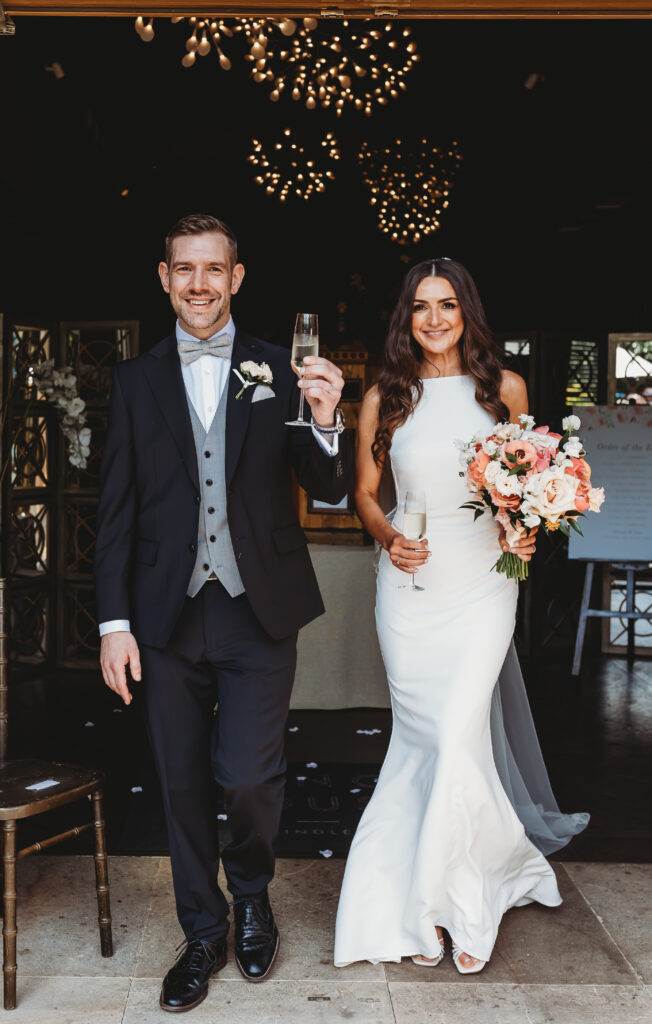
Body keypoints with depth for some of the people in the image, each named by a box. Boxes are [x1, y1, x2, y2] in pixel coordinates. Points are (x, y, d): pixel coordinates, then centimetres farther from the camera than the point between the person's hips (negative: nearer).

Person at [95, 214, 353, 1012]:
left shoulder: (280, 372, 2)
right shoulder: (136, 380, 5)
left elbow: (330, 490, 0)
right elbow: (115, 511, 4)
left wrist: (326, 423, -21)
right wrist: (114, 622, -1)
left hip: (259, 615, -1)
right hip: (167, 616, 2)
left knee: (247, 773, -7)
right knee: (184, 786, 11)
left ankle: (251, 894, 27)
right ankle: (204, 934, 33)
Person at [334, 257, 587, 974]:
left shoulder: (505, 389, 4)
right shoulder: (384, 399, 4)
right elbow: (364, 491, 11)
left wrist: (527, 532, -5)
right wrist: (387, 537, -9)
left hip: (482, 581, -1)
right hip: (409, 583, 1)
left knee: (457, 733, -9)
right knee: (424, 737, 5)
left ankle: (449, 902, 11)